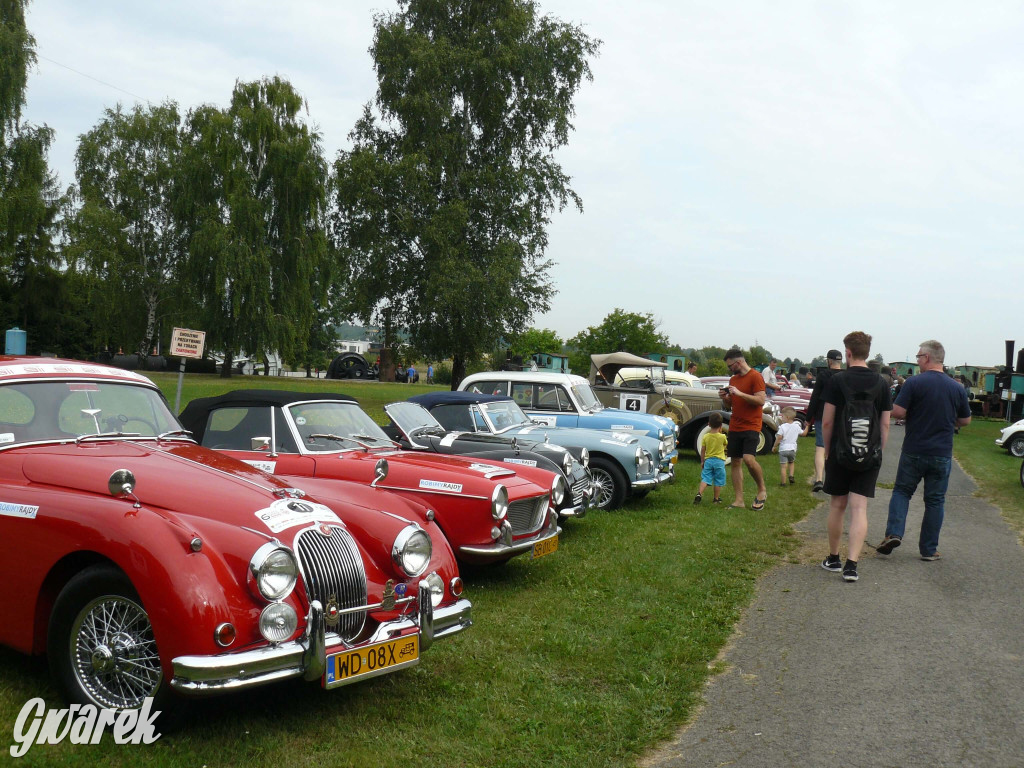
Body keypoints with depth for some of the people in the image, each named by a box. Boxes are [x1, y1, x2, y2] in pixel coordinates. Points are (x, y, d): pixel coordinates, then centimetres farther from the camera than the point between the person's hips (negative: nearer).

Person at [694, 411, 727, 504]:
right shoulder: (722, 437, -9)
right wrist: (721, 433, 16)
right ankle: (716, 498, 15)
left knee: (705, 478, 3)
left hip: (708, 460, 2)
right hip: (719, 460, -2)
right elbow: (725, 443, 14)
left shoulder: (705, 437, -3)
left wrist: (702, 461, 12)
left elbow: (702, 450, 2)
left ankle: (699, 493, -17)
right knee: (718, 481, 9)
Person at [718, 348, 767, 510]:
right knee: (735, 462, 4)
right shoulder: (733, 379, 16)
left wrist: (740, 393, -21)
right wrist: (725, 398, 2)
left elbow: (761, 401, -16)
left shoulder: (755, 377, -7)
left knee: (749, 459, -21)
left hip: (751, 427, -7)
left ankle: (762, 490, 3)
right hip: (734, 427, 7)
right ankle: (738, 501, 8)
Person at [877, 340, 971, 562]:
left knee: (902, 491, 14)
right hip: (942, 454, 2)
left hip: (913, 451, -2)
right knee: (935, 500, 10)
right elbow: (965, 420, 11)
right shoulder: (957, 388, 2)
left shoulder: (913, 383, -11)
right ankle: (929, 549, 13)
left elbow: (897, 412, -15)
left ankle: (893, 533, -2)